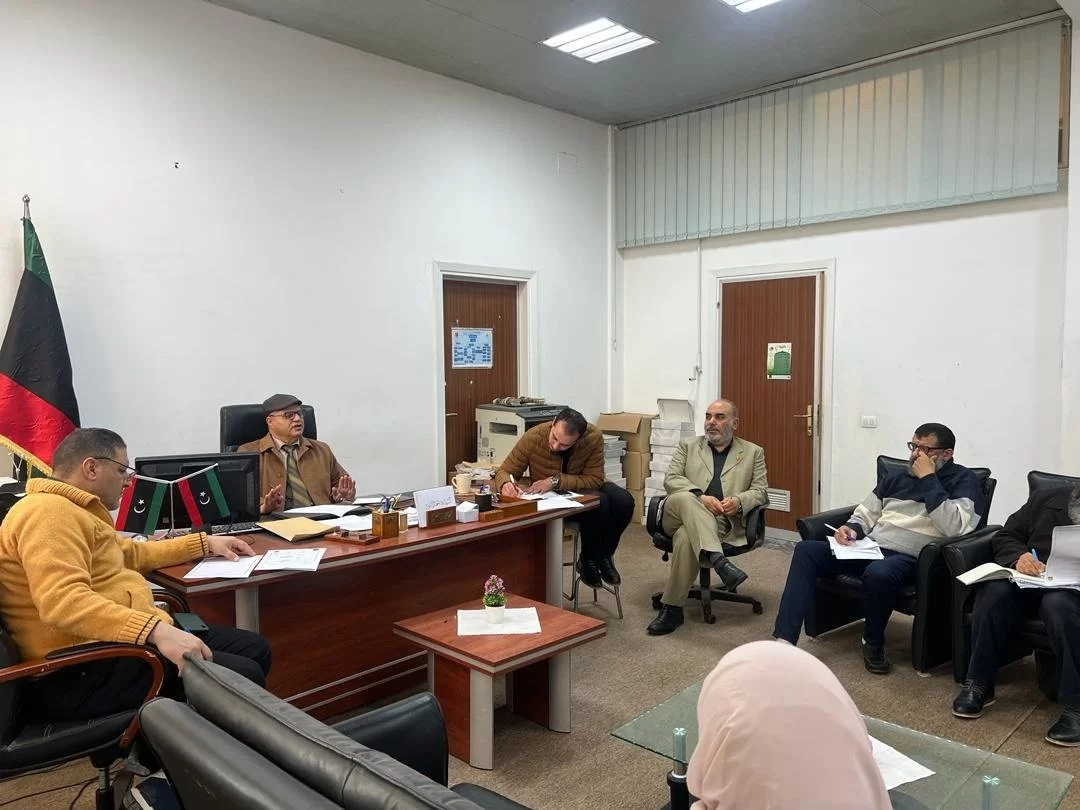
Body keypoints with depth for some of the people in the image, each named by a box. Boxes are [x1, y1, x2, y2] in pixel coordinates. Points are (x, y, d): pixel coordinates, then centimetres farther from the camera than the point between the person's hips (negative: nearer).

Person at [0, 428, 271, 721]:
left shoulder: (71, 510, 21)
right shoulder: (49, 510, -15)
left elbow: (132, 553, 34)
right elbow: (63, 600, -31)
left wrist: (205, 543, 32)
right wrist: (156, 630, -38)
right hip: (84, 671, -11)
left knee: (255, 648, 8)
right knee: (243, 676, -21)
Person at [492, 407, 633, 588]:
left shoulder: (594, 437, -24)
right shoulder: (533, 437, -24)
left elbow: (595, 479, -22)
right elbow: (505, 471, -13)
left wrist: (556, 481, -33)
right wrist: (506, 484, -38)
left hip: (585, 490, 3)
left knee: (624, 501, -27)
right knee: (599, 504, -32)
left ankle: (604, 554, 1)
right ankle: (588, 560, -4)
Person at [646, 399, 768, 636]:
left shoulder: (753, 452, 20)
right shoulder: (688, 446, 20)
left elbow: (760, 492, 11)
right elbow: (671, 479, 6)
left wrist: (738, 501, -13)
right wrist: (701, 497, -14)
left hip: (722, 521, -1)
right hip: (680, 514, 1)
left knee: (687, 536, -35)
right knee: (685, 498, -36)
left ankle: (672, 608, -26)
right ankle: (718, 560, -47)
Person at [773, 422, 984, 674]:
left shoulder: (964, 481, 2)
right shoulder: (897, 477, 19)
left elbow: (955, 528, -17)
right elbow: (865, 515, 22)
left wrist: (929, 480, -13)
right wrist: (851, 529, -2)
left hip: (910, 559, -6)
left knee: (878, 573, -40)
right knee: (806, 551, -15)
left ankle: (873, 643, -9)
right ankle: (784, 641, -21)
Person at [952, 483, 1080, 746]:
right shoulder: (1045, 500, 9)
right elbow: (1005, 537, 12)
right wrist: (1018, 557, -11)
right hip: (1030, 584, 3)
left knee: (1058, 603, -38)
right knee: (994, 589, -30)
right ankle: (979, 684, -18)